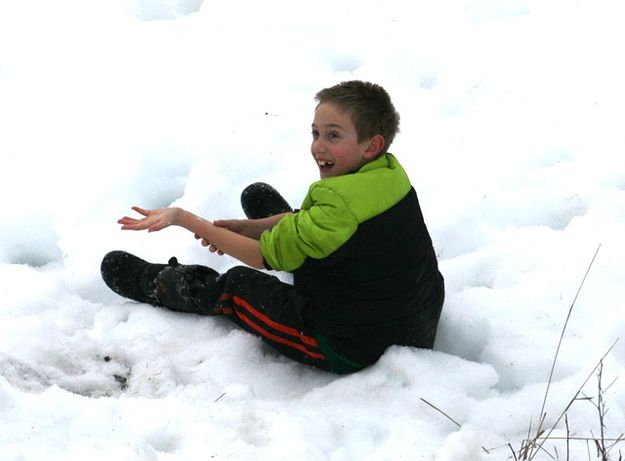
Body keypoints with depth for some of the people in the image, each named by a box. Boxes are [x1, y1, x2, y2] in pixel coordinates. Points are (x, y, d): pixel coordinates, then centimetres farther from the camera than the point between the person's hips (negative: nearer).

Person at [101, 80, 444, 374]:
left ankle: (155, 286, 33)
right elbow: (313, 220, 11)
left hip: (355, 350, -8)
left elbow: (265, 256, -21)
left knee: (239, 286, 6)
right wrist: (250, 228, 2)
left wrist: (182, 218, -16)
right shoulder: (387, 172, -5)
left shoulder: (343, 207, -33)